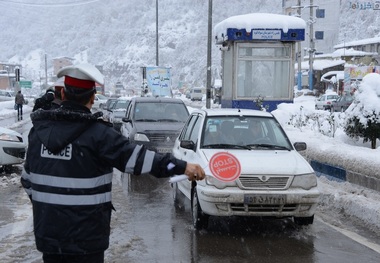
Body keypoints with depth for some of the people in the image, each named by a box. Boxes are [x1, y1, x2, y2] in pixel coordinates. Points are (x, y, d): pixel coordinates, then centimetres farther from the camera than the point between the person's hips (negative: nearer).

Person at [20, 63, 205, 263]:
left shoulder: (39, 129, 3)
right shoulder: (97, 133, -14)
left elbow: (28, 179, 12)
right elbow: (135, 157, -20)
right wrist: (181, 166, -19)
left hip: (46, 232, 5)